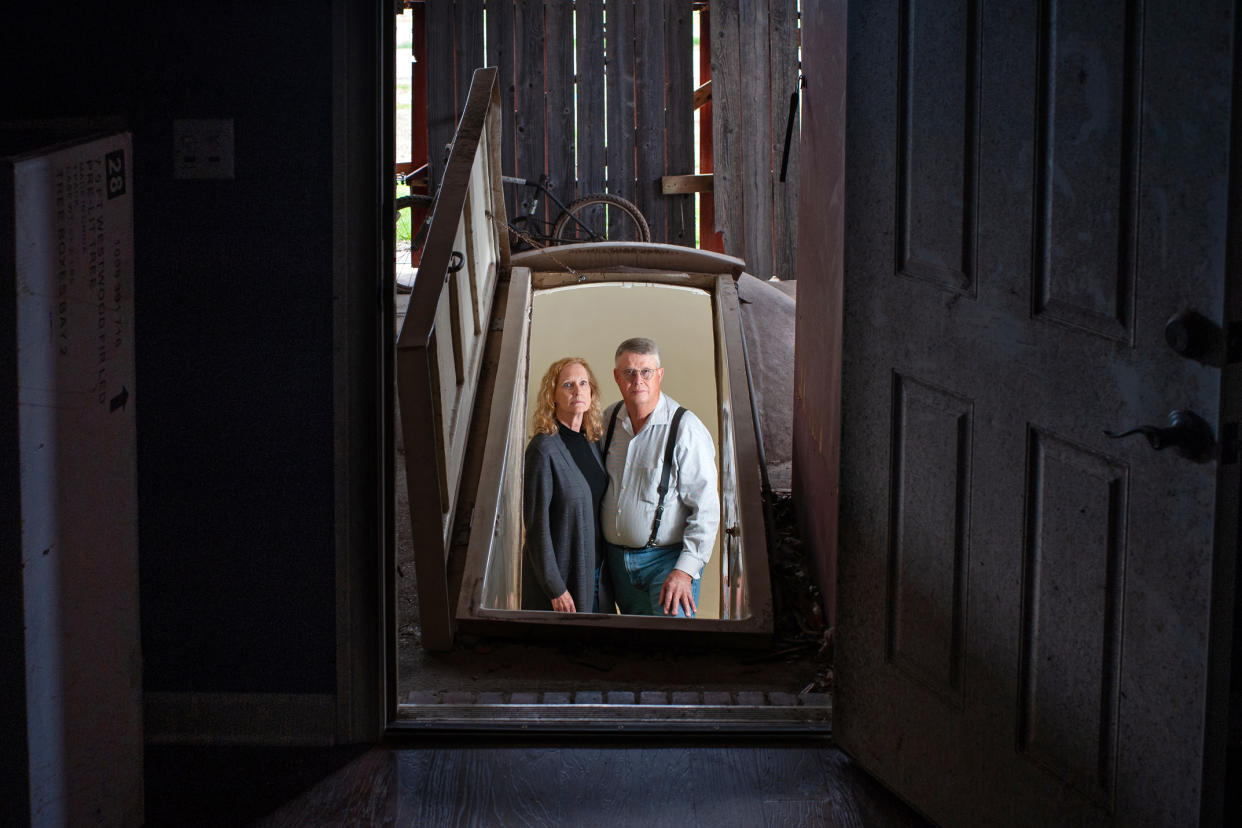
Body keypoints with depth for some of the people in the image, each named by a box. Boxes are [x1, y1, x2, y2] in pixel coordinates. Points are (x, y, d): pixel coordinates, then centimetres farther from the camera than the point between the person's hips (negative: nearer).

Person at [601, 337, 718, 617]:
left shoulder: (685, 428, -13)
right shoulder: (608, 420, 5)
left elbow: (706, 509, -14)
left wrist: (685, 571, -20)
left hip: (666, 559, -5)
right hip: (616, 559, 5)